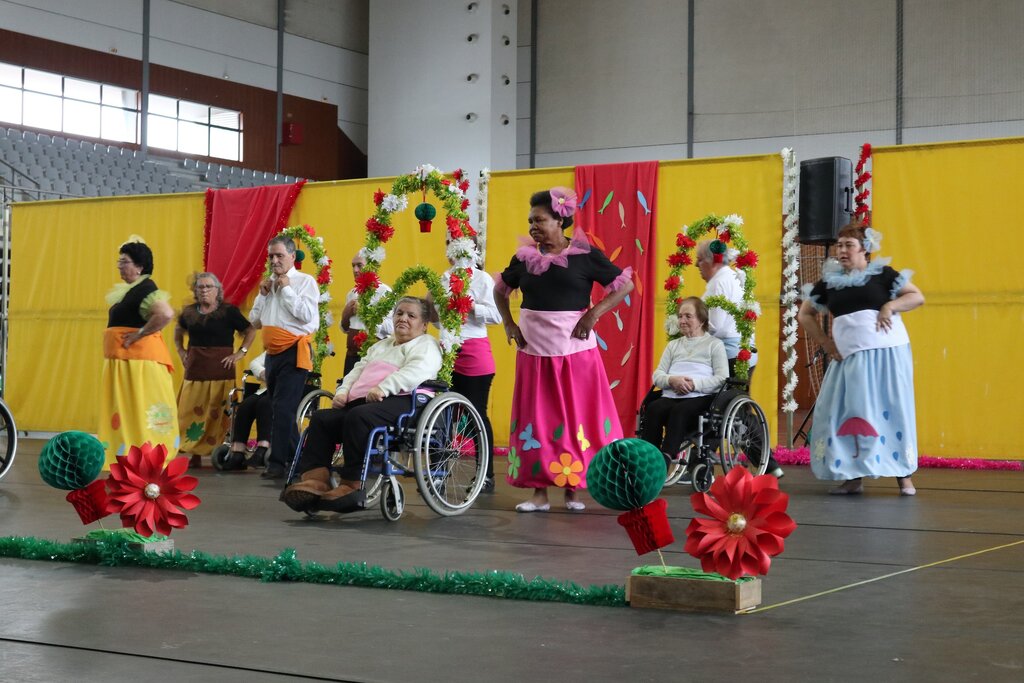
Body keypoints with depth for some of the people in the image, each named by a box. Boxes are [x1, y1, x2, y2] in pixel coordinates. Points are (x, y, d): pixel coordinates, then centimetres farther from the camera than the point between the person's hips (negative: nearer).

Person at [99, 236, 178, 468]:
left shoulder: (145, 289, -14)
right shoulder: (128, 290, 16)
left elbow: (166, 314, -30)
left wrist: (139, 334, -23)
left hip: (140, 360, -10)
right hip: (122, 360, 10)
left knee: (140, 409, -9)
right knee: (124, 408, 12)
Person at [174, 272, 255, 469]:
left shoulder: (228, 311, -2)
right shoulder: (189, 312, 9)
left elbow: (250, 331, 4)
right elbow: (178, 332, 29)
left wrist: (240, 353, -4)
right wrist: (181, 352, 15)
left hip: (220, 370, -4)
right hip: (195, 369, 4)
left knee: (219, 413, -6)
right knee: (190, 412, 1)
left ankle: (228, 456, -2)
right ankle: (195, 456, 7)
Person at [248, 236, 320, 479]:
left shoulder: (305, 281, -3)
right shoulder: (269, 283, 18)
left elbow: (306, 315, -18)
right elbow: (254, 320, 18)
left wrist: (286, 289, -13)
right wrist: (263, 294, 4)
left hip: (294, 352, -8)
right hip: (273, 353, 8)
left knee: (283, 408, -13)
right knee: (283, 409, 12)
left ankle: (277, 463, -14)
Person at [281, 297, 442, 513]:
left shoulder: (425, 344, 10)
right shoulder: (379, 347, 36)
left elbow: (417, 370, -11)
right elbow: (357, 371, 27)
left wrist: (383, 387, -22)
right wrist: (343, 392, 6)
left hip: (401, 401, -8)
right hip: (361, 402, 8)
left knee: (358, 417, -36)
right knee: (321, 418, -15)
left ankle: (352, 486, -34)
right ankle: (315, 479, -29)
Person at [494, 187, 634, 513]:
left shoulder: (584, 254, -5)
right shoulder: (524, 257, 5)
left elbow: (625, 284, -2)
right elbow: (501, 289, 21)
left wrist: (594, 313, -11)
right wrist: (508, 323, 7)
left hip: (574, 348, -3)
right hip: (533, 349, 3)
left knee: (575, 418, 1)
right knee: (535, 420, 4)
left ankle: (572, 488, 10)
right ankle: (539, 492, 9)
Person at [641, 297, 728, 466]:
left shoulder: (714, 344, 13)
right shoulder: (673, 345, 28)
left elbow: (722, 378, 0)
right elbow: (657, 375, 17)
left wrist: (695, 384, -15)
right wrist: (672, 380, -7)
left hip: (701, 398, -4)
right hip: (670, 396, 4)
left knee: (679, 411, -38)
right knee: (652, 408, -31)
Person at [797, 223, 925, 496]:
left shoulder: (881, 273, 2)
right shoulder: (829, 280, 11)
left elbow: (917, 297, 4)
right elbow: (805, 314, 18)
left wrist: (890, 305, -13)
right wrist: (825, 343, 7)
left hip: (886, 352, -3)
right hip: (849, 356, 4)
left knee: (892, 410, -3)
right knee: (846, 412, 0)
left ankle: (904, 476, 2)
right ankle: (853, 477, 7)